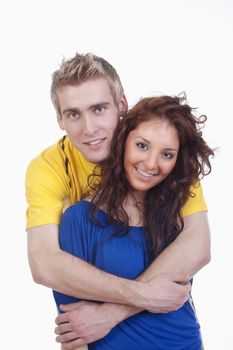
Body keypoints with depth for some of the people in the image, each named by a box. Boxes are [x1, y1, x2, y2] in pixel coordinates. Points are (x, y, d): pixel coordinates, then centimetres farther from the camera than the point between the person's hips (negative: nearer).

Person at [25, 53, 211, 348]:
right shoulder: (48, 168, -23)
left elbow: (197, 245, -34)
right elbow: (43, 263, -35)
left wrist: (113, 311, -39)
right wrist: (140, 294, -42)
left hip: (166, 301, 0)